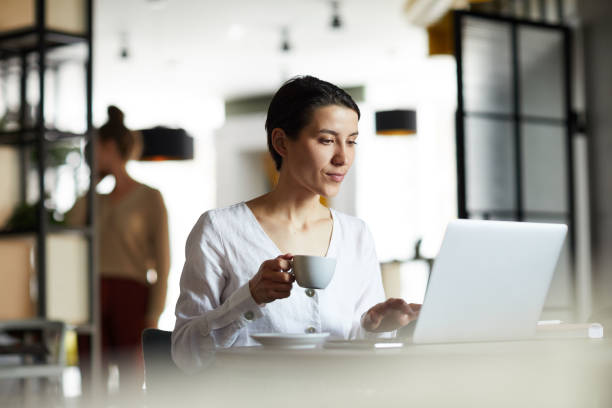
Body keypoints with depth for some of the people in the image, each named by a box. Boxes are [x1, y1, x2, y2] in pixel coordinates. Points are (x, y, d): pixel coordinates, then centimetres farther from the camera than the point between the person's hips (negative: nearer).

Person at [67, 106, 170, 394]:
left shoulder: (150, 198, 2)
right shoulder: (97, 200, 20)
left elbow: (162, 262, -4)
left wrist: (154, 317, -12)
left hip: (130, 298, -5)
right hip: (93, 299, 5)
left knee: (130, 391, -5)